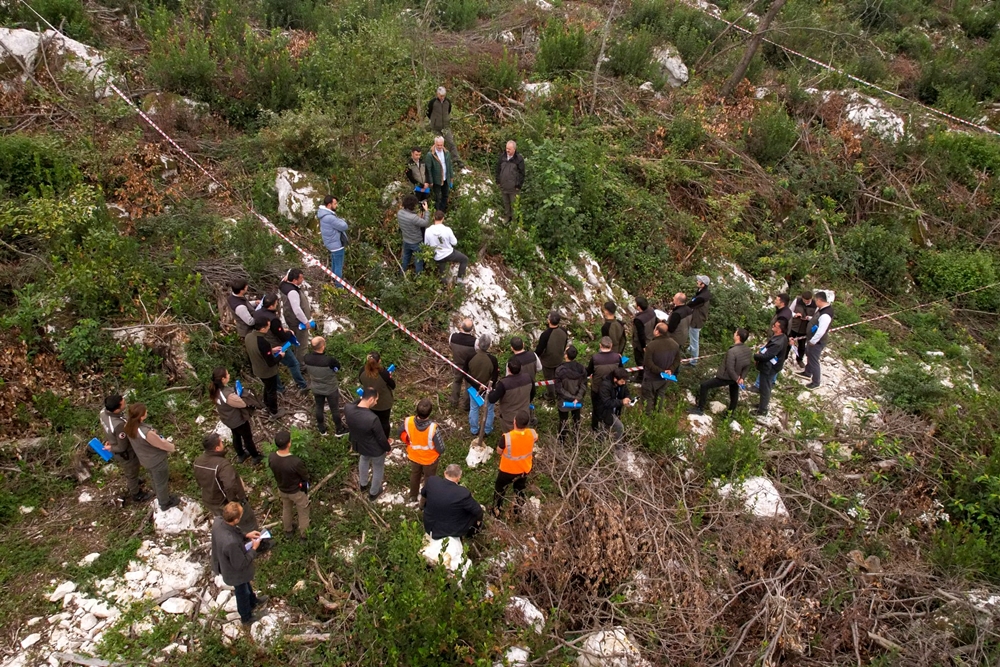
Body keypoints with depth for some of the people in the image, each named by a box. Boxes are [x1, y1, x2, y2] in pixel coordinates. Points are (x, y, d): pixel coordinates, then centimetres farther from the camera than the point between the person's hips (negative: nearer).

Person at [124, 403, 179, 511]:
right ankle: (165, 503, 46)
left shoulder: (128, 425, -22)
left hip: (144, 459, 7)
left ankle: (161, 497, 58)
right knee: (161, 482, 21)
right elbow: (162, 444, -25)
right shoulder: (146, 433, -43)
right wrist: (172, 447, -4)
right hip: (156, 461, -7)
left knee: (154, 479, 33)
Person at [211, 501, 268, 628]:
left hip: (225, 565, 7)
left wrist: (246, 535, -8)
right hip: (236, 573, -7)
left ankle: (253, 602, 64)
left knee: (246, 585, 35)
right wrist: (254, 549, -20)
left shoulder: (217, 524, -24)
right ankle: (247, 619, 53)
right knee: (242, 594, 25)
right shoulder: (231, 543, -47)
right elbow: (240, 564, -30)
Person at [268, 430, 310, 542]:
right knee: (303, 514, 23)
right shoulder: (296, 462, -41)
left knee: (286, 510, 32)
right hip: (297, 491, -5)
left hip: (282, 489, 5)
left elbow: (274, 471, -3)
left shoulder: (271, 457, -25)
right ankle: (304, 536, 43)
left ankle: (288, 531, 55)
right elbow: (306, 477, -22)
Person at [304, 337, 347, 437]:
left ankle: (322, 429, 44)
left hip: (316, 388, 4)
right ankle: (339, 430, 37)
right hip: (331, 389, -4)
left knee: (319, 407, 25)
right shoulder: (329, 360, -36)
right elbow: (338, 366, -15)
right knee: (335, 409, 18)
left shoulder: (307, 358, -21)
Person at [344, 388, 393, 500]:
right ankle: (373, 493, 50)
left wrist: (361, 398, -3)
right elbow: (381, 438, -23)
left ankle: (363, 485, 60)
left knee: (363, 459, 38)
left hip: (359, 444, 5)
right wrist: (388, 448, -5)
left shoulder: (347, 408, -25)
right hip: (375, 449, -5)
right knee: (378, 469, 26)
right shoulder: (373, 418, -41)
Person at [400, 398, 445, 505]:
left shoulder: (408, 422, -31)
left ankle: (413, 496, 56)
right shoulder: (433, 428, -41)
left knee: (414, 475, 32)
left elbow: (401, 434, -8)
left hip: (413, 456, 3)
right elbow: (441, 448, -29)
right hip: (429, 459, -3)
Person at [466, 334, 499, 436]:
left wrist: (477, 386, -10)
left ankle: (474, 430, 38)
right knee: (489, 410, 21)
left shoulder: (470, 357, -19)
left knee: (473, 409, 23)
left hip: (474, 388, 2)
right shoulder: (492, 359, -25)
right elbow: (494, 378, -19)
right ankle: (487, 431, 36)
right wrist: (487, 387, -9)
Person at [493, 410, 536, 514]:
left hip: (508, 471, -3)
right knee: (520, 491, 30)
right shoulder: (532, 434, -24)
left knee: (499, 490, 26)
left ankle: (496, 511, 45)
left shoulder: (507, 437, -36)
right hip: (525, 469, 3)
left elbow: (499, 451, -16)